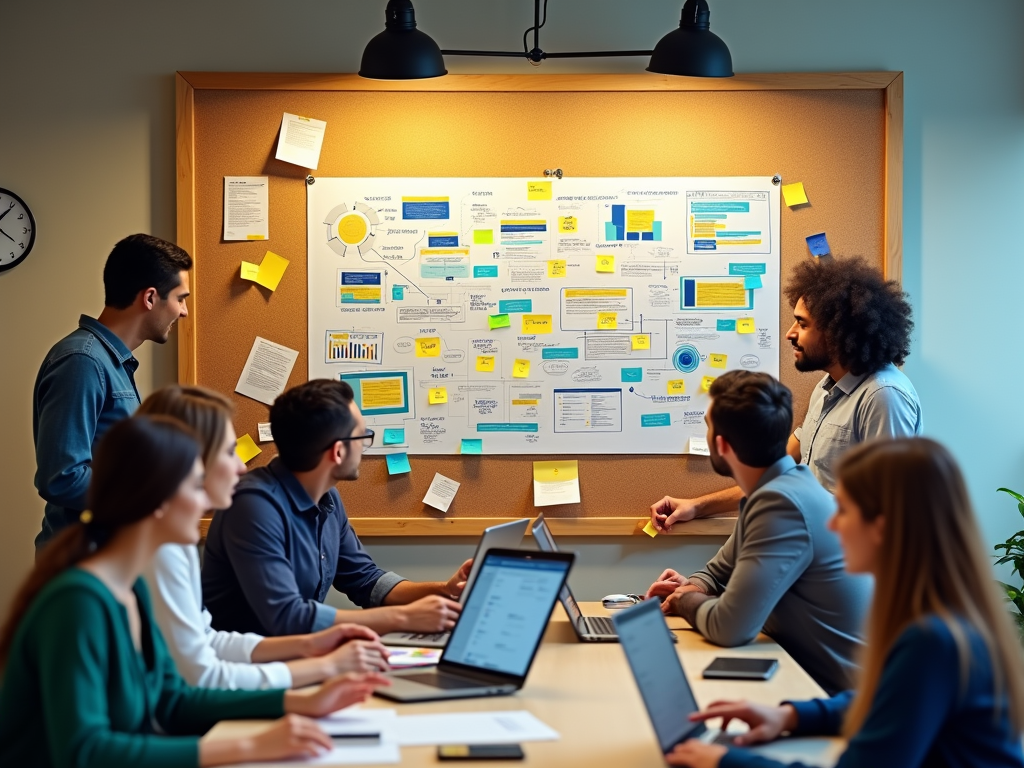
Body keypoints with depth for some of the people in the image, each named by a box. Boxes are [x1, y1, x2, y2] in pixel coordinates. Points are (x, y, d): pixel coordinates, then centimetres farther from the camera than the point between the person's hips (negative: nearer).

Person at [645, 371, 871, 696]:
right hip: (806, 670, 8)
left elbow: (729, 627, -29)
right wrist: (692, 588, -1)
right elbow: (719, 572, 21)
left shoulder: (781, 503, -25)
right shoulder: (780, 487, 7)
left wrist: (686, 601, -8)